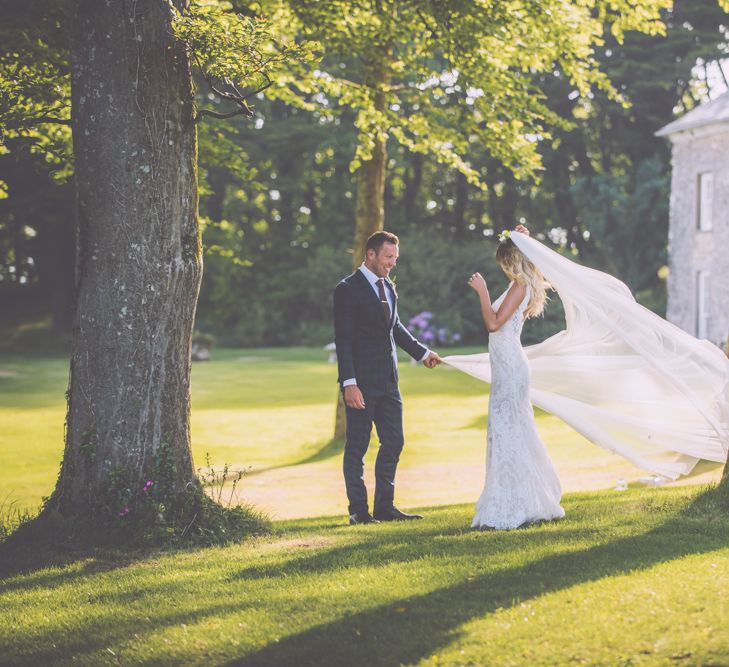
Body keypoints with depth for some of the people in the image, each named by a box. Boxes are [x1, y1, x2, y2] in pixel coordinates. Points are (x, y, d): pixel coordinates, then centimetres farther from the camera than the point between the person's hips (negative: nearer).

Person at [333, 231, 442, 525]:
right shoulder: (348, 289, -10)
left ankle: (384, 507, 18)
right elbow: (343, 339, -14)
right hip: (362, 383, -8)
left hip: (387, 380, 8)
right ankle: (358, 510, 7)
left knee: (393, 443, 9)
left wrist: (421, 352, 35)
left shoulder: (388, 287, 13)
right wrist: (349, 383, -21)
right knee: (357, 447, 1)